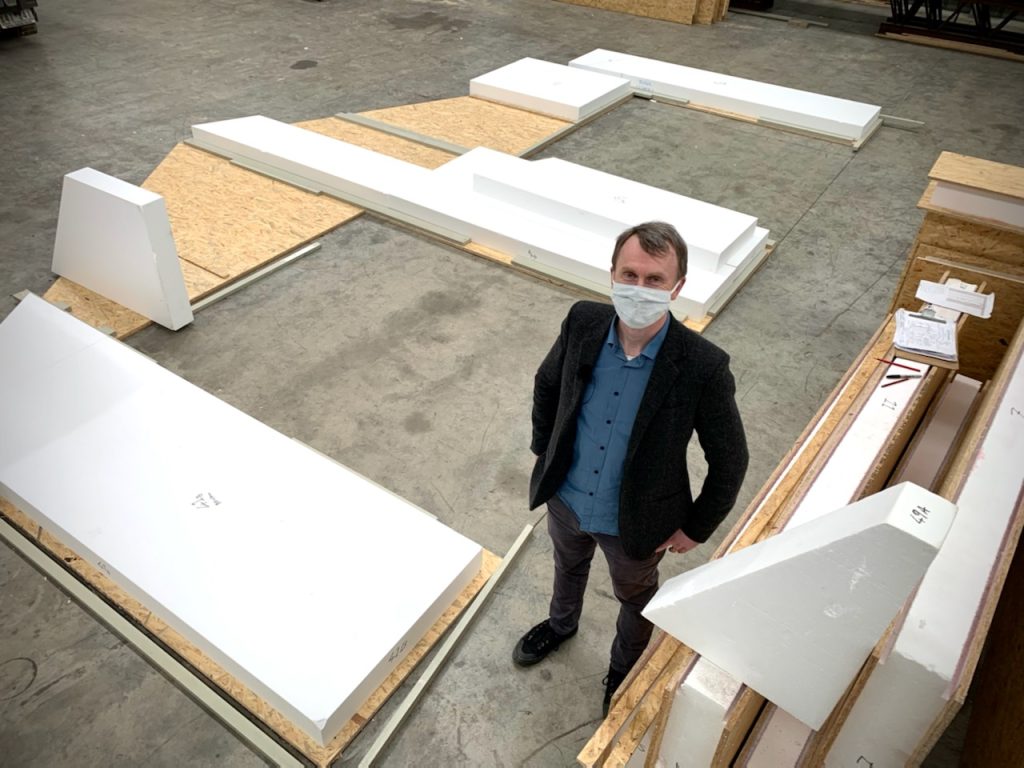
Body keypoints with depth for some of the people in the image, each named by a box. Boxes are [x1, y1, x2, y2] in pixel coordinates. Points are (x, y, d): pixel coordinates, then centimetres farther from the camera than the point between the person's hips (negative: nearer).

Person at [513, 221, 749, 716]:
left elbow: (730, 460, -17)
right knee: (568, 566, 34)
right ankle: (561, 624, 68)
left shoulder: (703, 367, -31)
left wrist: (696, 528, -8)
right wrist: (544, 450, 5)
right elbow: (547, 383, 1)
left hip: (636, 522, -3)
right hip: (566, 498, 3)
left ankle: (625, 665, 60)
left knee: (636, 599, 28)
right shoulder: (583, 323, -20)